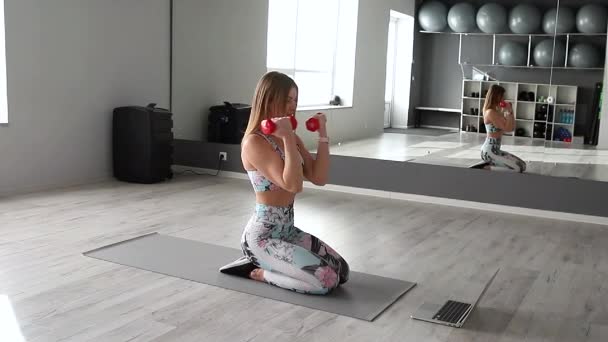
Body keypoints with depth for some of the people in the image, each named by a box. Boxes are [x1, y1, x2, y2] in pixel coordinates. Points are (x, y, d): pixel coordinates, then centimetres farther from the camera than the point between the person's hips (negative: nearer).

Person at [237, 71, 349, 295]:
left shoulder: (291, 139, 8)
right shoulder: (254, 143, -18)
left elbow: (319, 178, 3)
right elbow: (293, 185, -27)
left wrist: (323, 136, -1)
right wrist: (288, 138, -27)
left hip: (287, 230, 9)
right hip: (262, 237, -9)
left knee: (342, 272, 4)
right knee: (326, 281, -19)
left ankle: (267, 264, 13)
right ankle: (260, 272, 1)